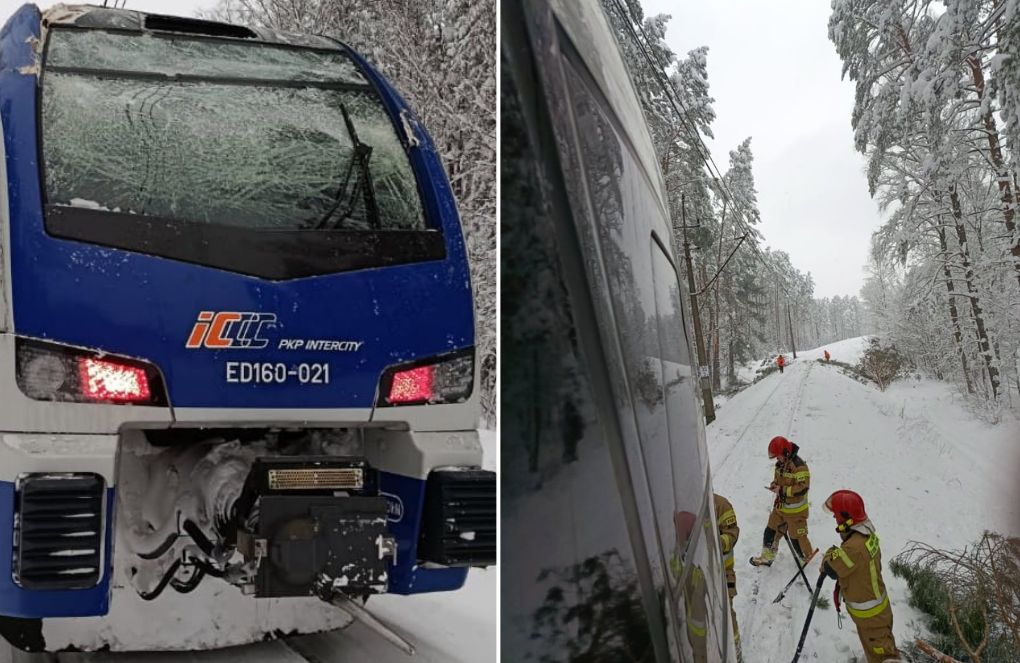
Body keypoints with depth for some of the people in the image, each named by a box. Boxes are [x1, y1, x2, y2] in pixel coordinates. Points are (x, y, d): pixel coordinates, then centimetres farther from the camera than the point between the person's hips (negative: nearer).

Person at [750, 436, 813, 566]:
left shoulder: (799, 466, -24)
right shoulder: (780, 464, 4)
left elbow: (803, 488, -27)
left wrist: (782, 490, -24)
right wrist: (774, 485, -2)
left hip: (795, 510, -8)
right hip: (780, 506, 8)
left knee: (797, 536, 3)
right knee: (771, 530, 15)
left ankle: (808, 558, 25)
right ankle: (767, 557, 30)